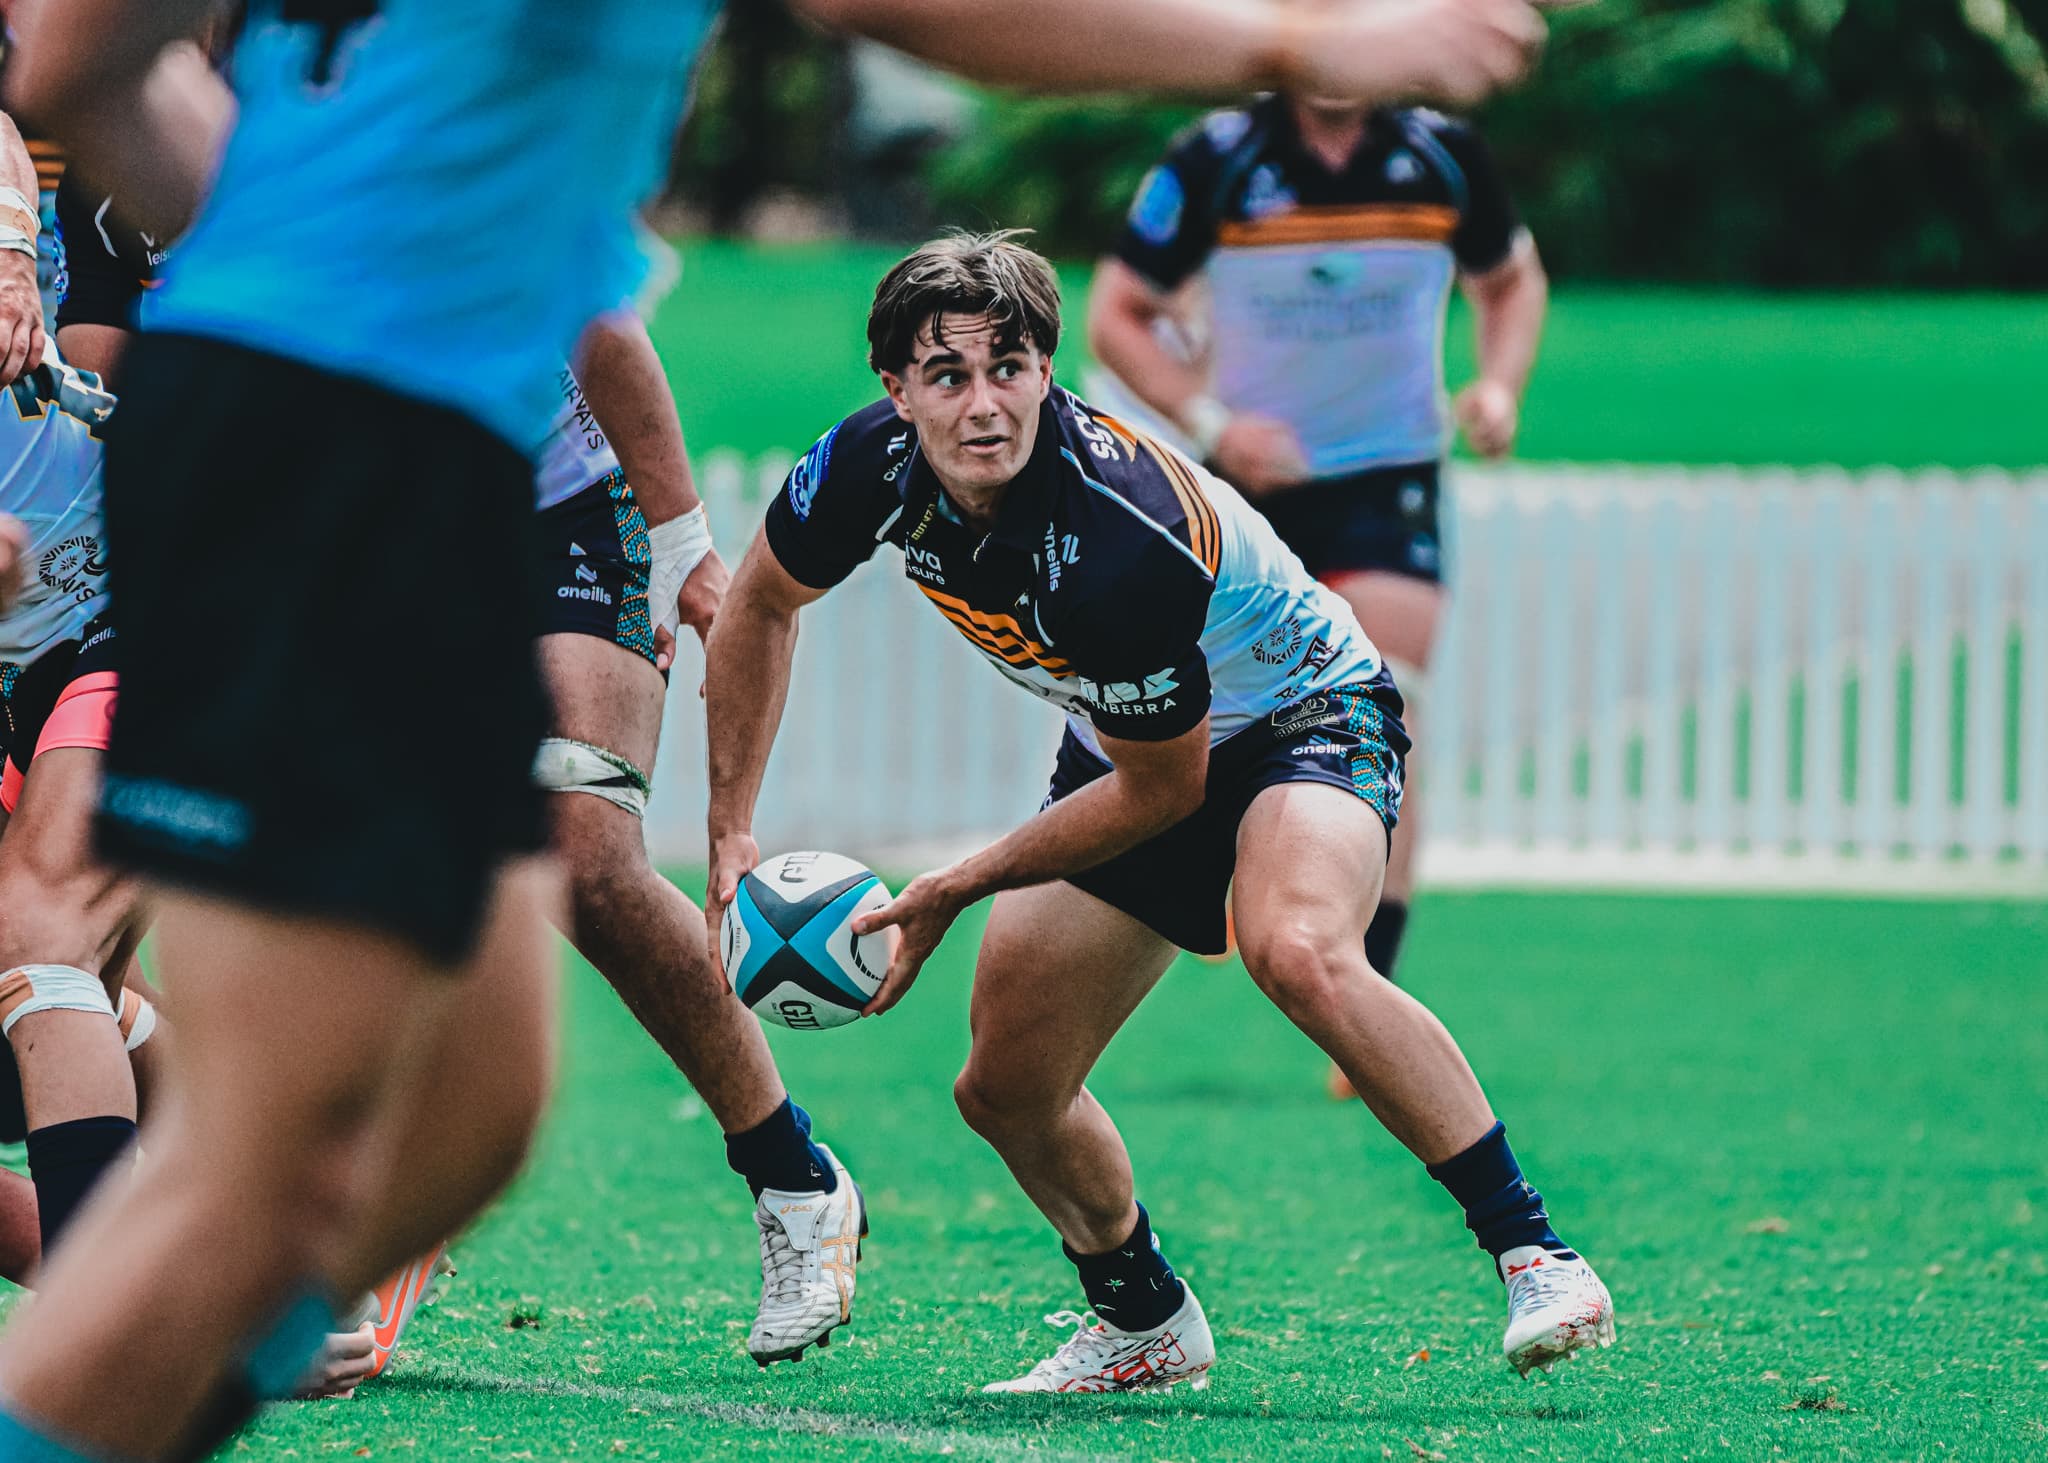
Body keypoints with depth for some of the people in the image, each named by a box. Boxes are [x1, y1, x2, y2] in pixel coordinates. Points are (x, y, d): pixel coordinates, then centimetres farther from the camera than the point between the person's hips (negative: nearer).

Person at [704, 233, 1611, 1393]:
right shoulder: (873, 468, -19)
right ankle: (1146, 1325, 30)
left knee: (1297, 950, -38)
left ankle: (1533, 1252, -32)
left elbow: (1164, 790, -23)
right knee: (1007, 1090, 3)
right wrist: (732, 837, 1)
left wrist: (955, 891, -16)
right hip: (1123, 747, 7)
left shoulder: (1119, 538, -37)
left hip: (1303, 712, -7)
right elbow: (760, 606, 4)